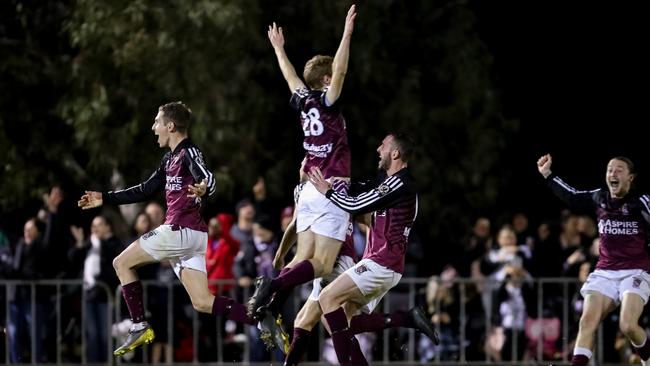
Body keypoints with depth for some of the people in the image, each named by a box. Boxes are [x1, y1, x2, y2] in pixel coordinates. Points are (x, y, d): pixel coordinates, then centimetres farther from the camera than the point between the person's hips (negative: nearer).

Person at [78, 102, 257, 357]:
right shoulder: (171, 159, 19)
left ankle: (139, 327, -1)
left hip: (179, 230, -9)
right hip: (192, 236, 9)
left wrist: (203, 188, -53)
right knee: (202, 303, 2)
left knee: (122, 263, 3)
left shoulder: (189, 153, -9)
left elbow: (207, 178, -28)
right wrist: (104, 199, 31)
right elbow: (146, 190, 29)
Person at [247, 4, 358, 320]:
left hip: (309, 190, 7)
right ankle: (273, 287, -32)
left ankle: (269, 304, -16)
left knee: (304, 260, 5)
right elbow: (339, 71, -23)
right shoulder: (326, 103, -8)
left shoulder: (303, 101, 9)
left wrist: (279, 49, 41)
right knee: (321, 265, -11)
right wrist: (346, 35, -26)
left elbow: (291, 76, 26)